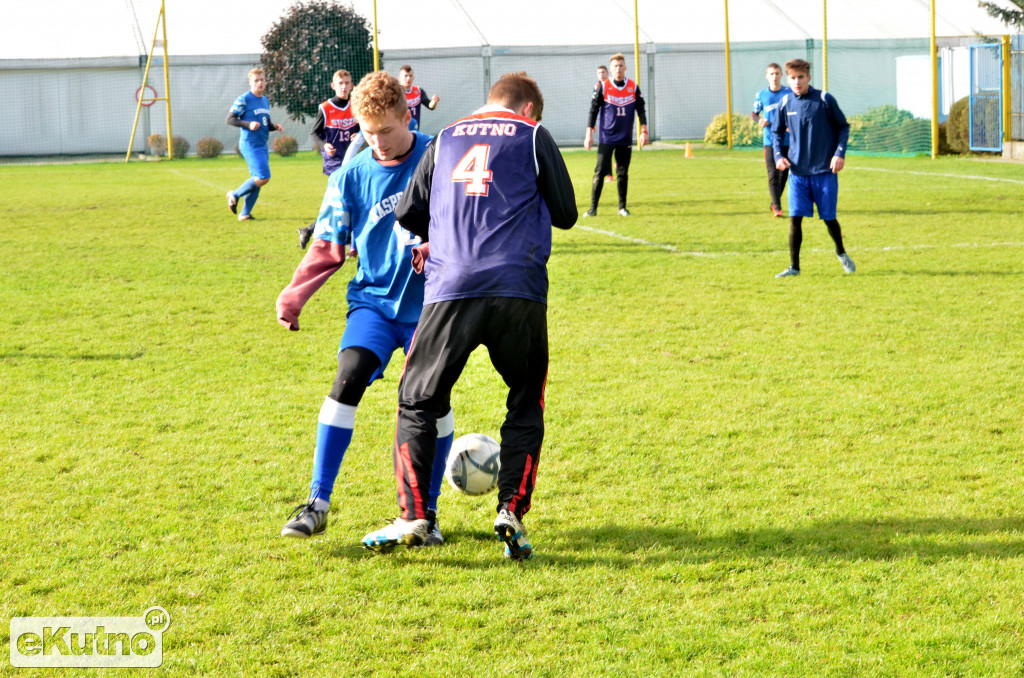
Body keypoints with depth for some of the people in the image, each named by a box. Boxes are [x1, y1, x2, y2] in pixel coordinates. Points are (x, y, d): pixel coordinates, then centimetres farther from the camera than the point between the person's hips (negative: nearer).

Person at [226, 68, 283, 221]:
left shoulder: (265, 101, 16)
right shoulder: (244, 99, -9)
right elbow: (230, 119, -10)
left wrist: (274, 126, 3)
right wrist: (248, 124, -23)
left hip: (262, 145, 8)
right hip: (250, 144, -8)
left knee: (257, 179, 7)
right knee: (263, 178, -16)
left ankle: (245, 213, 14)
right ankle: (235, 195, 3)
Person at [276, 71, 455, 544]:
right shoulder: (351, 177, 2)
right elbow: (328, 247, 7)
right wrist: (293, 297, -4)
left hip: (429, 303, -1)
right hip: (374, 299, 1)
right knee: (348, 379, -18)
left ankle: (426, 511, 10)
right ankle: (317, 504, -13)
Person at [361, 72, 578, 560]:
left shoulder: (445, 139, 18)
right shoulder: (533, 136, 10)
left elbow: (408, 213, 20)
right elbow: (566, 213, 12)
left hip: (450, 288, 1)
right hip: (519, 287, -1)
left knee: (417, 402, 12)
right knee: (526, 404, 15)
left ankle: (412, 516, -1)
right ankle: (512, 511, 0)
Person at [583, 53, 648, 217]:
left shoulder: (634, 88, 3)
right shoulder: (603, 87, -3)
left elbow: (641, 110, 9)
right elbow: (593, 111, 0)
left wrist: (644, 131, 1)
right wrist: (589, 134, -4)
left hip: (625, 139, 2)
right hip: (606, 138, -2)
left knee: (623, 173, 6)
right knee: (600, 172, -5)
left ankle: (622, 207, 14)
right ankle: (593, 208, -2)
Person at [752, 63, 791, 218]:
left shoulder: (790, 93, -1)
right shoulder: (761, 95, 2)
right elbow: (754, 114, 13)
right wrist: (760, 120, -9)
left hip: (787, 140, 1)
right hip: (770, 140, -1)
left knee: (783, 173, 9)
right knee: (773, 174, -11)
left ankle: (774, 203, 26)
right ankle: (777, 207, -13)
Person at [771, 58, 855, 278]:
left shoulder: (824, 100, -6)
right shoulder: (785, 103, 2)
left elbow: (843, 126, 3)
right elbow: (777, 132, 16)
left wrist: (840, 153, -9)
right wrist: (778, 155, -1)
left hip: (824, 171, -2)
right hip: (797, 171, 2)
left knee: (829, 217, 4)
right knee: (795, 217, -5)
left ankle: (841, 252, 32)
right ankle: (794, 266, 4)